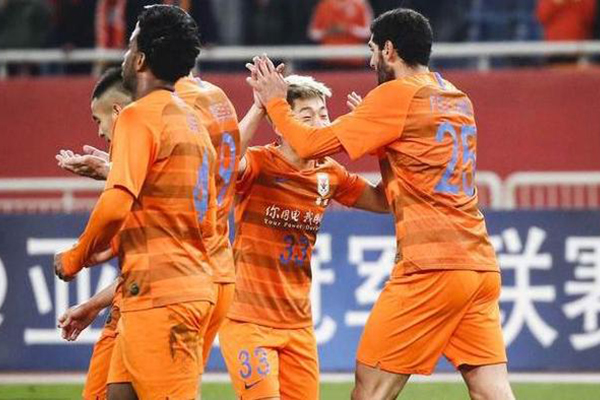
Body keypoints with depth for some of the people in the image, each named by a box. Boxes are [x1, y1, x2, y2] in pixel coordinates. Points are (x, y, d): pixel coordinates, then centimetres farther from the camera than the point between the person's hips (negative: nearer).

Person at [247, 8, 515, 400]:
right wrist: (369, 120, 29)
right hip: (481, 264, 7)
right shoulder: (458, 99, 18)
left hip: (431, 265, -7)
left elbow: (311, 144, -3)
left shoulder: (396, 94, -5)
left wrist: (275, 102, 13)